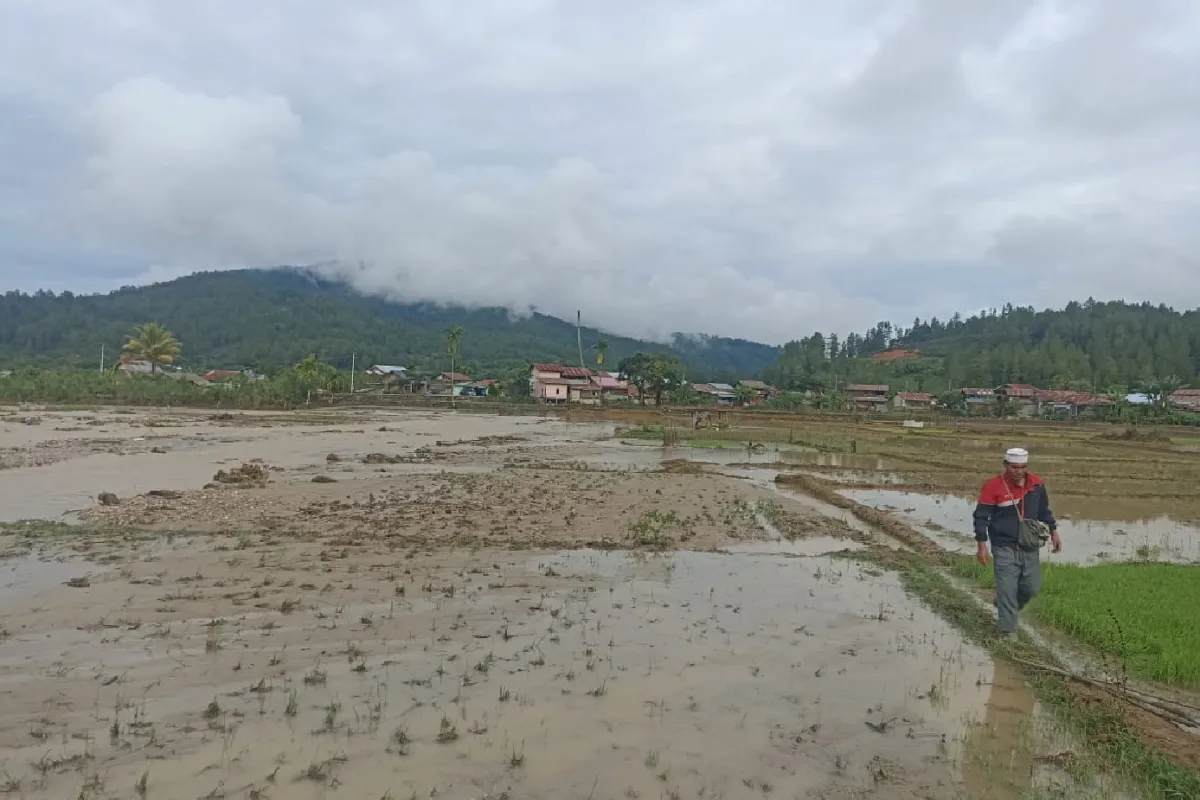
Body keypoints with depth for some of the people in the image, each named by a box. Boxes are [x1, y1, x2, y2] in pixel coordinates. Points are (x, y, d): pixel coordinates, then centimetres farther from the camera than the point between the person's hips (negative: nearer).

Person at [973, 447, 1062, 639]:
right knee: (1007, 589, -3)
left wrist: (1053, 532, 13)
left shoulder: (1036, 483, 0)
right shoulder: (993, 486, -16)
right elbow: (981, 516, -13)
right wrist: (982, 545, -16)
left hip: (1030, 547, 5)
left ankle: (1004, 608, 36)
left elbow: (1044, 509, 16)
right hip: (1005, 548, -5)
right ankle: (1008, 629, 10)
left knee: (1032, 587, 11)